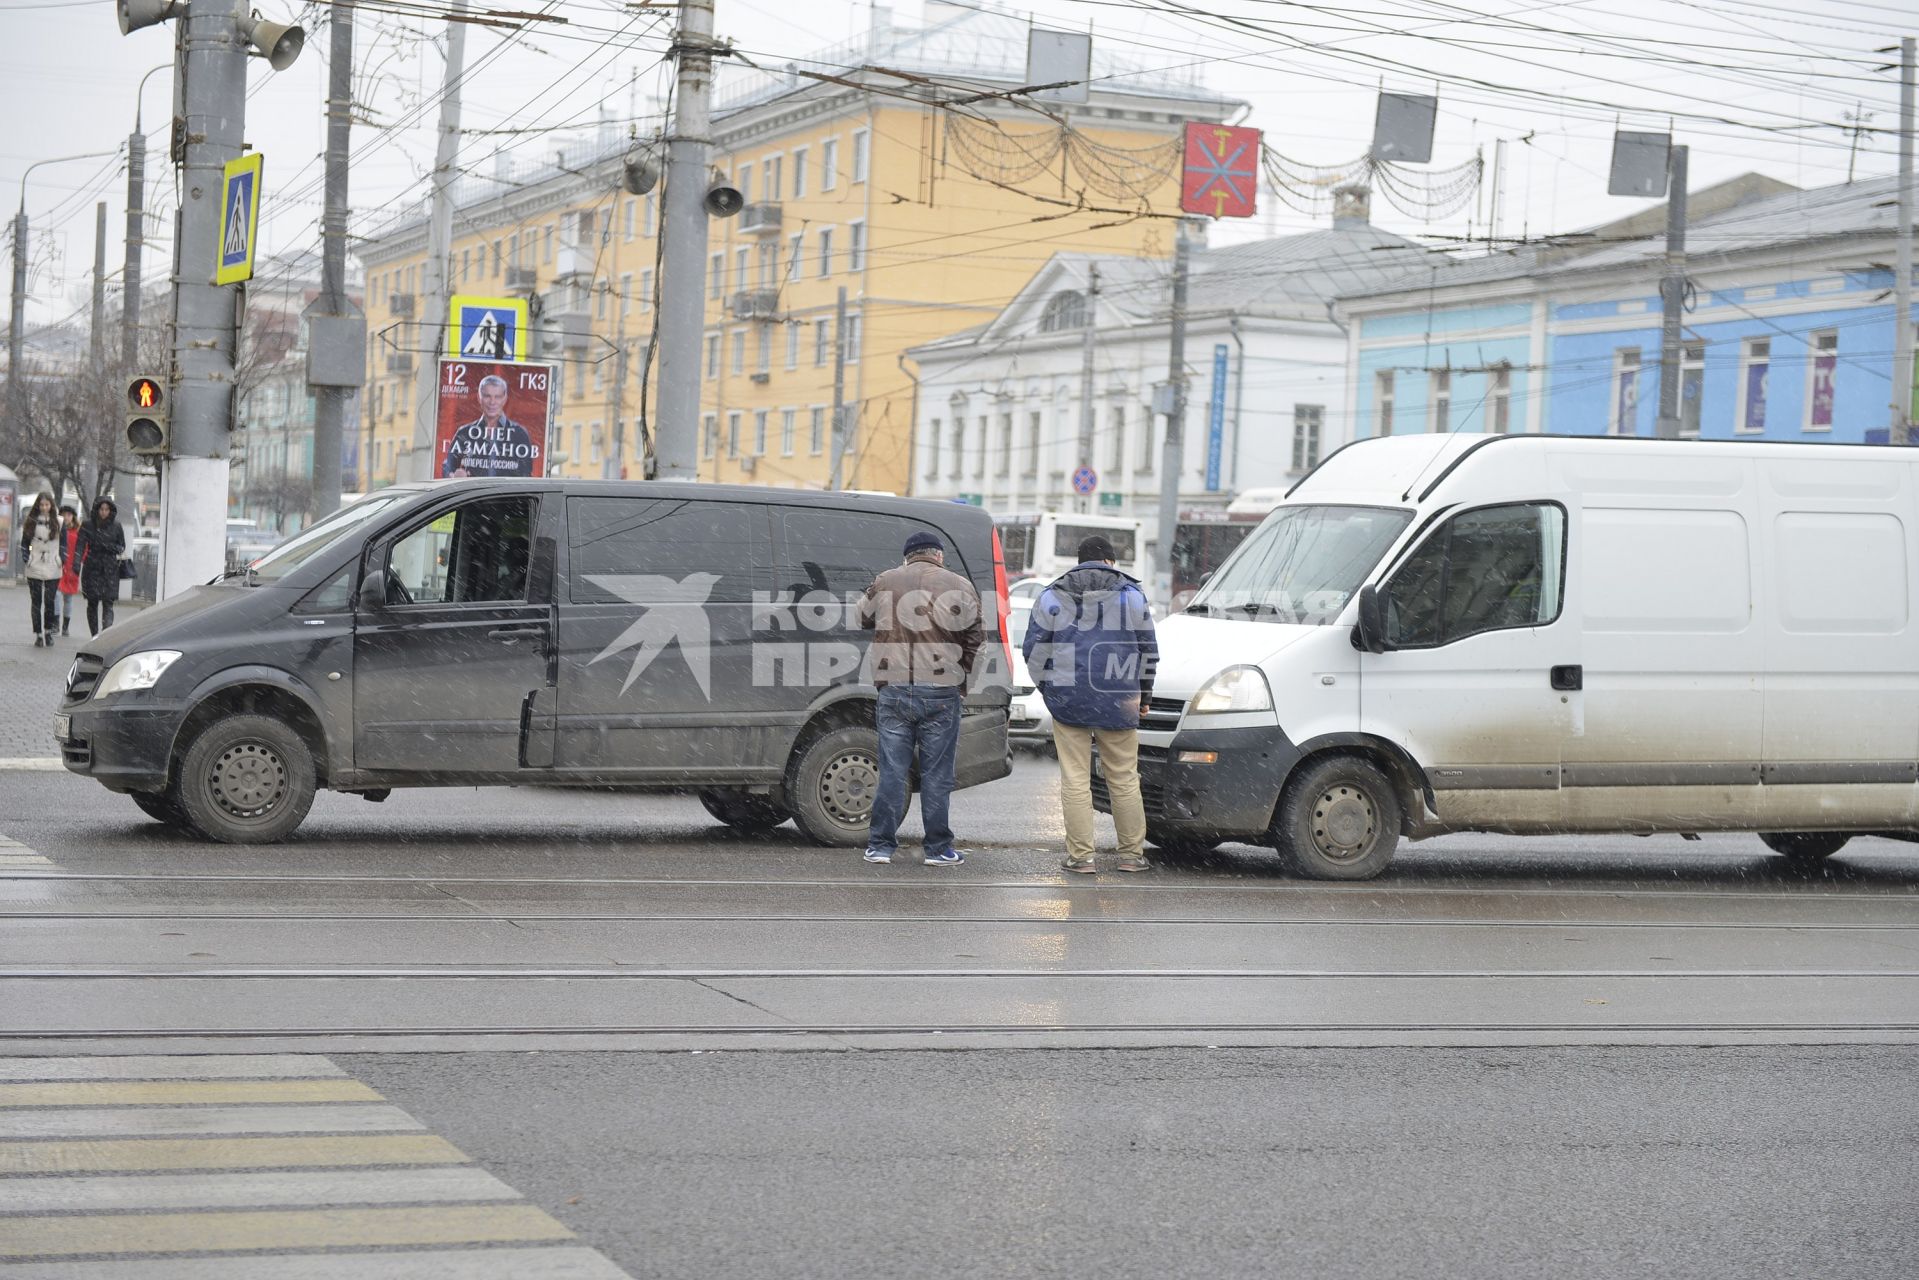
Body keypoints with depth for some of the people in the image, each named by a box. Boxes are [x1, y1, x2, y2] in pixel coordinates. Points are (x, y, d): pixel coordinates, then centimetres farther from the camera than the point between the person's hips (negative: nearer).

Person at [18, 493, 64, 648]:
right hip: (34, 569, 1)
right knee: (36, 602, 1)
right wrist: (26, 559, 0)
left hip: (53, 570, -1)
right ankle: (38, 635, 6)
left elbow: (64, 544, 8)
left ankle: (48, 632, 12)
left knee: (50, 601, -3)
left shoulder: (58, 522, 4)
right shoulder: (30, 522, 5)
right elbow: (24, 543, 9)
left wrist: (61, 560, -1)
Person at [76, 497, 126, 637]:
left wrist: (108, 546, -11)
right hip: (92, 568, 1)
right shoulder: (88, 526, 2)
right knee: (92, 603, 6)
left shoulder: (116, 527, 5)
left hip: (110, 569, -1)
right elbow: (81, 547, -3)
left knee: (108, 603, -11)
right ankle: (94, 636, 15)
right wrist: (76, 566, -15)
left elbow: (122, 548, 10)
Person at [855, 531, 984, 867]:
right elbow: (975, 638, 5)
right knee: (936, 774, 4)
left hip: (893, 689, 2)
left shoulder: (884, 583, 6)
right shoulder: (959, 587, 1)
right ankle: (938, 848, 8)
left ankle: (880, 845, 9)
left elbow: (862, 618, 19)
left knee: (892, 770, 7)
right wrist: (962, 680, 18)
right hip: (941, 692, -2)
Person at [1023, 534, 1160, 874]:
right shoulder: (1132, 595, 4)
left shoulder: (1052, 598, 4)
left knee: (1075, 781, 2)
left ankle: (1080, 856, 1)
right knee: (1124, 779, 9)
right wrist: (1142, 695, 20)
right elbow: (1148, 651, 8)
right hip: (1118, 702, 1)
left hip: (1068, 702, 0)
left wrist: (1049, 690, 15)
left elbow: (1034, 650, 3)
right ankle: (1132, 854, 13)